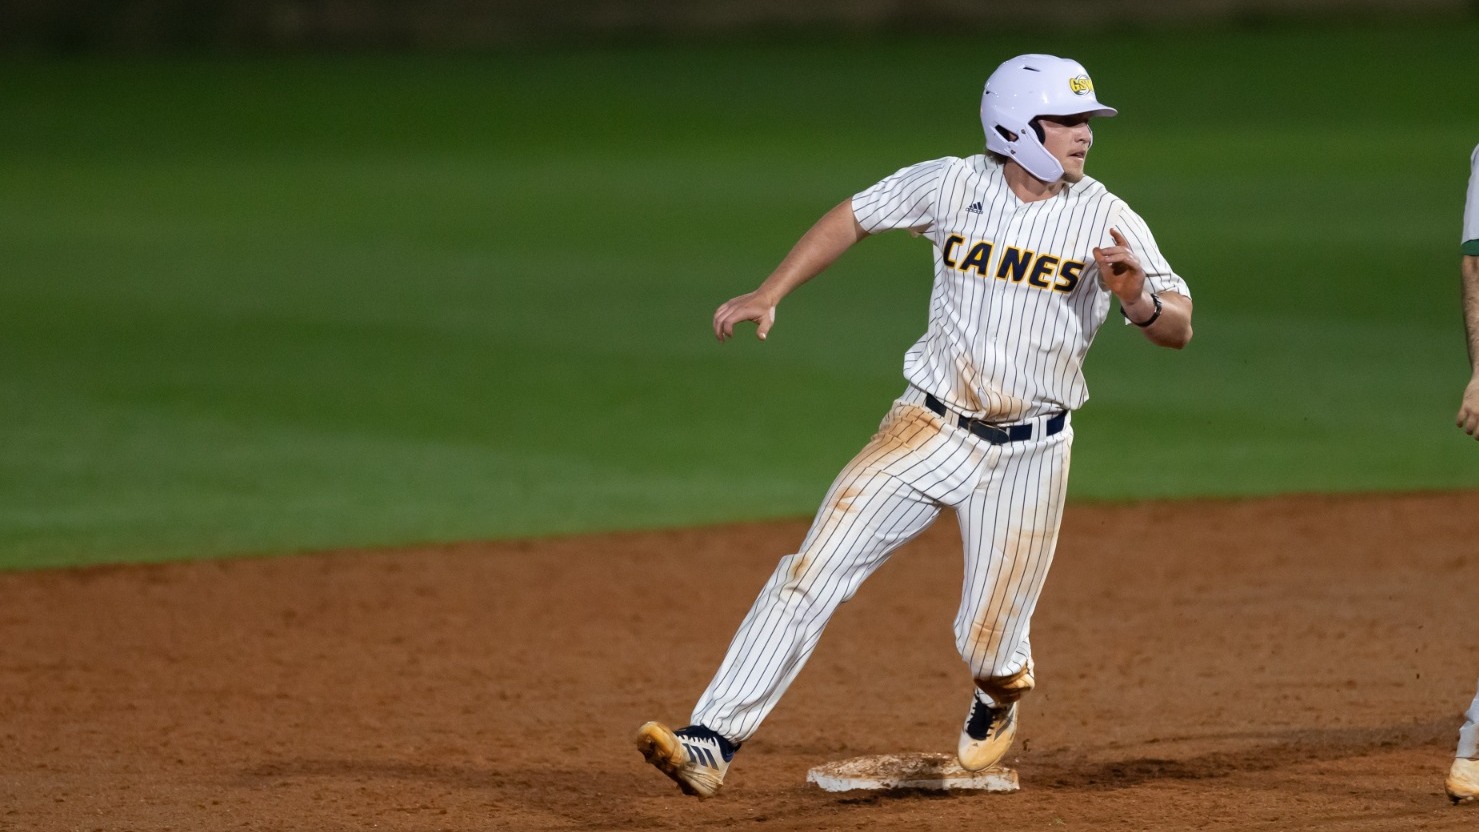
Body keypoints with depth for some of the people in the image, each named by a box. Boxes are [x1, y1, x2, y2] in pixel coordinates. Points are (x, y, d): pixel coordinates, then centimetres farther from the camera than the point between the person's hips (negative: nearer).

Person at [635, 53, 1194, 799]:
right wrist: (769, 294, 6)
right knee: (813, 574, -13)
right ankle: (712, 744, -15)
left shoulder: (1107, 221, -7)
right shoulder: (952, 184, -4)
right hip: (930, 427, 1)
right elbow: (855, 216, 11)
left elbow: (1178, 330, -12)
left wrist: (1140, 301, -34)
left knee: (989, 646, 0)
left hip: (1028, 454, -1)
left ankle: (999, 698, 39)